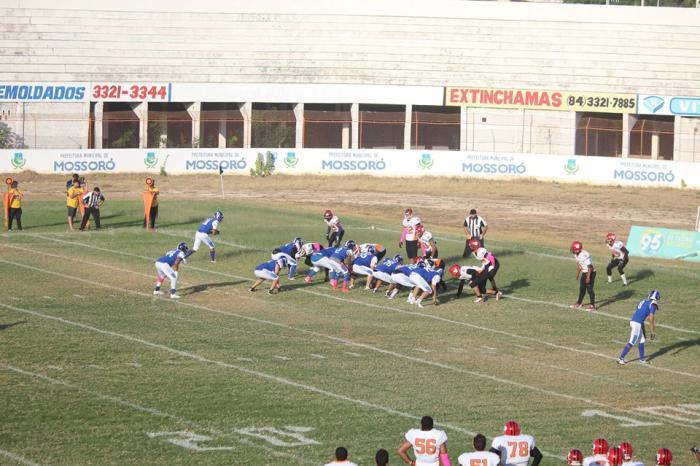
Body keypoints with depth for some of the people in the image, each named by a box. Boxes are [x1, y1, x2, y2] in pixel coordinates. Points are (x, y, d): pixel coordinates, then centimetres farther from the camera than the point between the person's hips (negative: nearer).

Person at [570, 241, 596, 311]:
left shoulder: (585, 255, -29)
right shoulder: (576, 255, 0)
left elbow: (589, 267, -25)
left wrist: (588, 277, -25)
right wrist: (577, 274, 23)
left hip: (590, 273, -9)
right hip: (584, 273, 9)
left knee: (589, 289, -5)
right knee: (582, 288, 18)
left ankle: (592, 305, 3)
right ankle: (579, 303, 32)